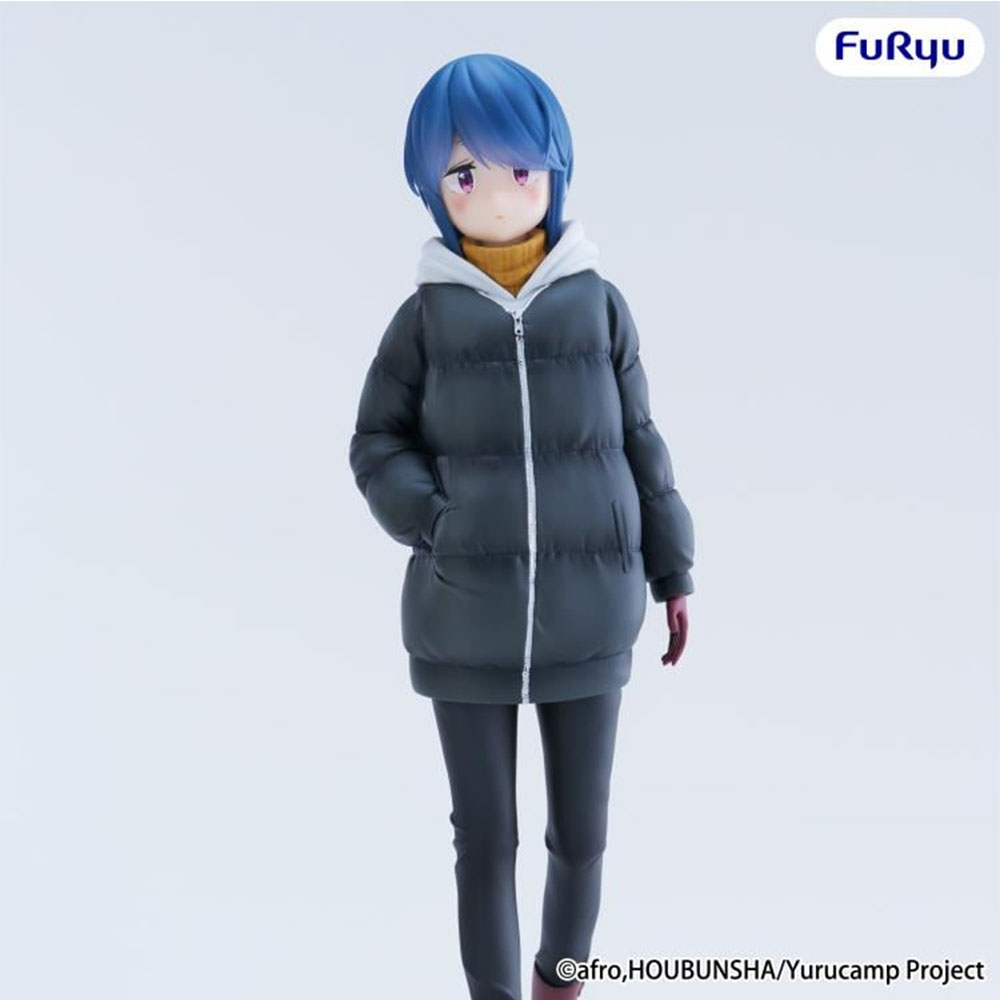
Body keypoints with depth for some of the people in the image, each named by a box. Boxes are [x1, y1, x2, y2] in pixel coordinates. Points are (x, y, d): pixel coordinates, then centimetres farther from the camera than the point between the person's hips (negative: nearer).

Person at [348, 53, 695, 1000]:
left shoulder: (599, 302, 1)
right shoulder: (427, 313, -1)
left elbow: (638, 446, 6)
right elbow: (376, 445, 3)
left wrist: (671, 572, 7)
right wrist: (442, 529, -13)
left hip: (586, 618, 1)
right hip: (464, 622, -1)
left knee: (580, 833, 14)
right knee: (484, 839, 9)